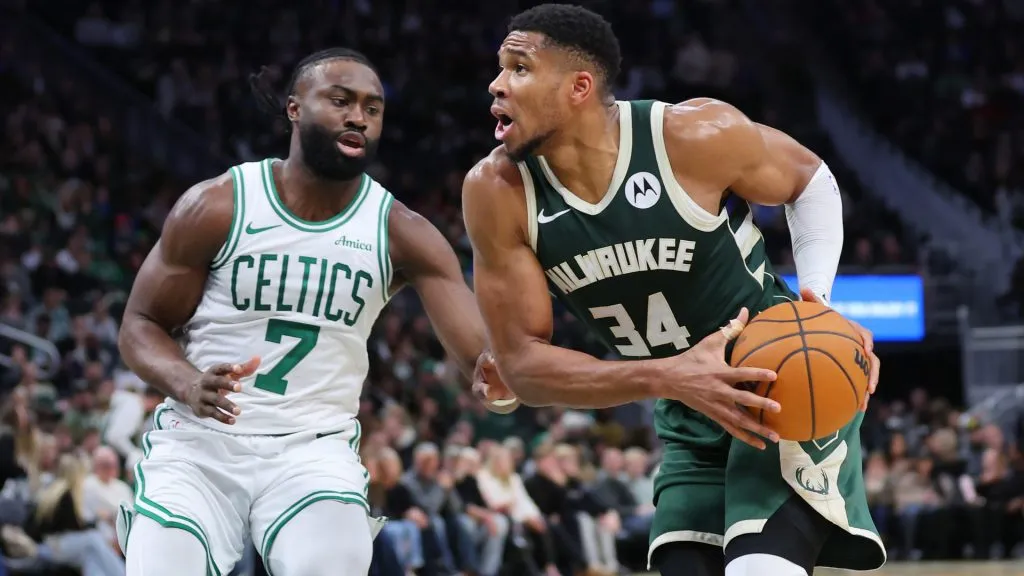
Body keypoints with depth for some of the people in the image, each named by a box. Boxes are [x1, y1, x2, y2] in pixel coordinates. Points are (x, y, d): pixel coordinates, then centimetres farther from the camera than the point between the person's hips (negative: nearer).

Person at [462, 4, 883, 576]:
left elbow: (810, 179, 1)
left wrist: (818, 302, -15)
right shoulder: (497, 192, -13)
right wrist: (666, 378, -27)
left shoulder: (696, 135, -21)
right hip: (689, 419, 5)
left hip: (788, 389, -5)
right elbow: (522, 364, -12)